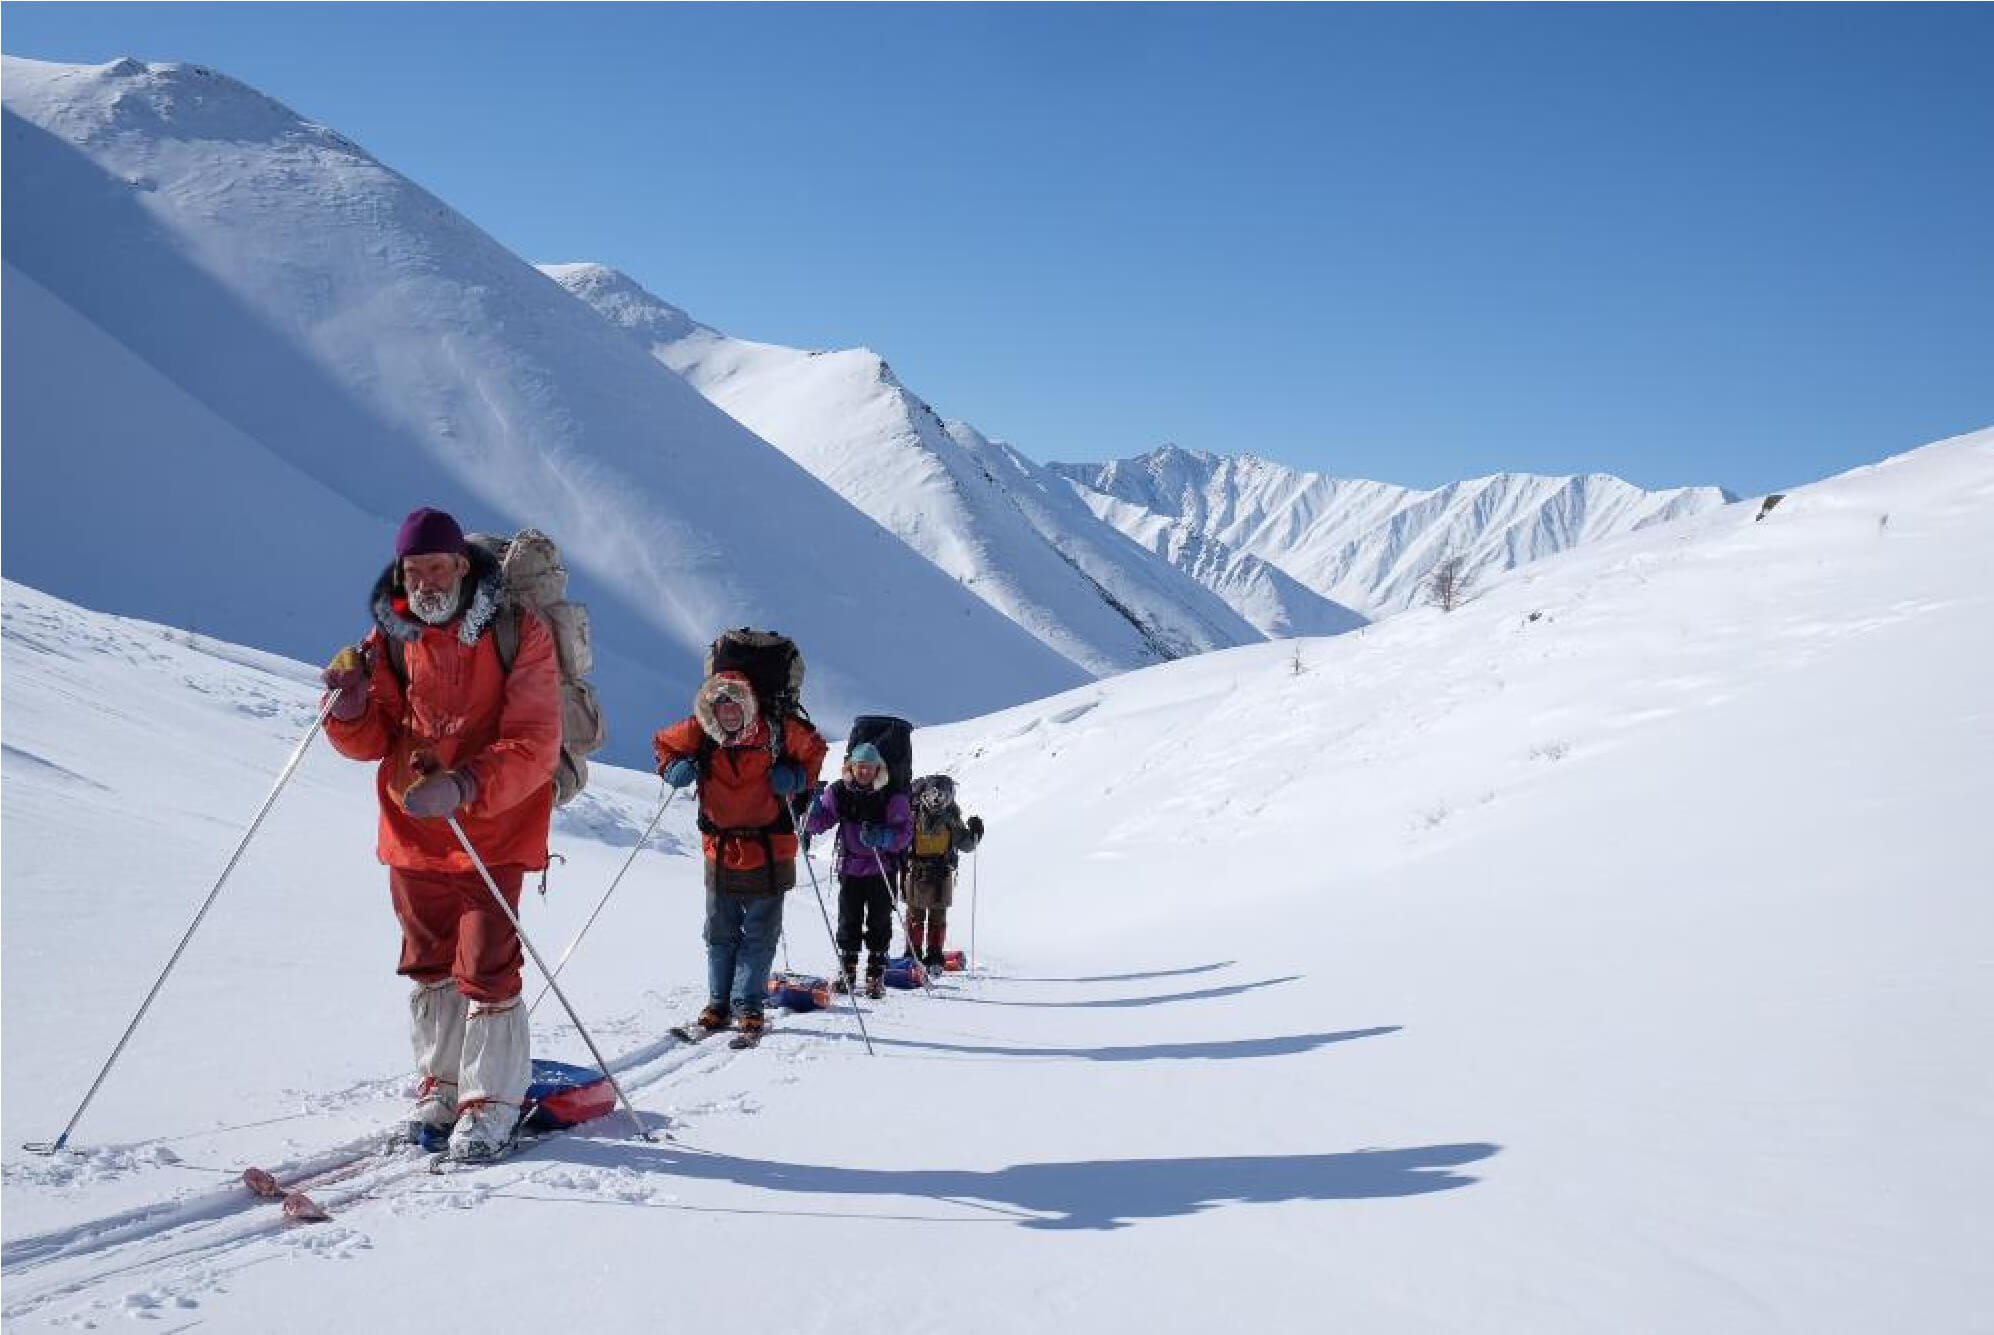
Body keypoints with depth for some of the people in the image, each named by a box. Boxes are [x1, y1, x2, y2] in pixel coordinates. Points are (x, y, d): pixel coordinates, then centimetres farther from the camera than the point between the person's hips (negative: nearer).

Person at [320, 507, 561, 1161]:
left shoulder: (516, 634, -10)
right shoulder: (388, 638, 4)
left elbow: (533, 743, -16)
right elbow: (371, 741, 5)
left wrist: (464, 786, -30)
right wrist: (351, 707, -18)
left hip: (493, 831, -4)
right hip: (412, 832, 5)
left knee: (485, 968, -7)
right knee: (429, 965, 15)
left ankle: (491, 1101, 7)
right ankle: (442, 1083, 32)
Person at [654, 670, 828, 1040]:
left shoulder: (776, 730, -13)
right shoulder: (698, 733, -9)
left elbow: (814, 749, 5)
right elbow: (663, 743, 11)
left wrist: (797, 778, -12)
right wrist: (673, 768, -9)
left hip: (769, 852, -2)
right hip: (720, 849, 2)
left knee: (760, 934, 4)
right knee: (720, 933, 12)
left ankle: (748, 1005, 12)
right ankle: (719, 1002, 23)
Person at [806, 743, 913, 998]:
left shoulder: (892, 797, -8)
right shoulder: (838, 792, -2)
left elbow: (905, 830, -10)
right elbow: (819, 823, 2)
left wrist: (883, 838, -28)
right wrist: (815, 807, -19)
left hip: (883, 869, -2)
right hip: (850, 866, 2)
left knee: (879, 922, 3)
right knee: (848, 920, 6)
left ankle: (876, 975, 11)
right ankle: (846, 972, 17)